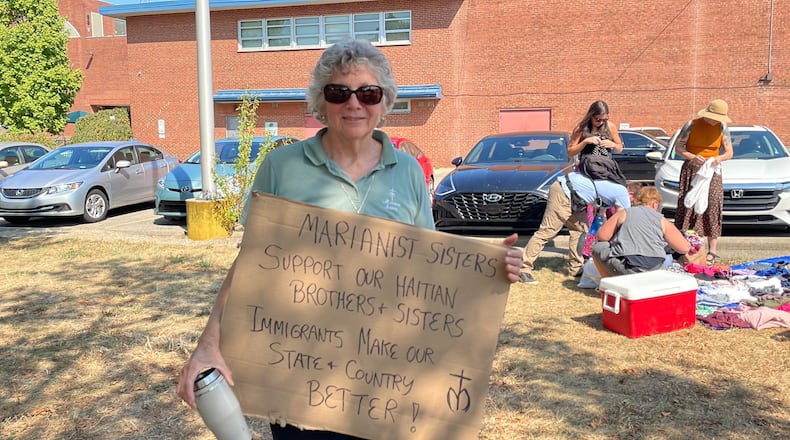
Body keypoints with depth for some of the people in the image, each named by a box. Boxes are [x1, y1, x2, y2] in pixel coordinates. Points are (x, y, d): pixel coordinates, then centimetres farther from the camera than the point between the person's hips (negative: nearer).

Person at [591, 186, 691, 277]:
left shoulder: (623, 213, 11)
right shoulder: (662, 221, 14)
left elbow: (602, 236, 5)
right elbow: (685, 248, 10)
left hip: (625, 268, -2)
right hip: (653, 272, 3)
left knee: (598, 247, 21)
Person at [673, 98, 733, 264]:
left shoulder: (722, 128, 5)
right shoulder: (692, 125, -3)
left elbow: (729, 152, 7)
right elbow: (678, 148, -4)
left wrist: (719, 158, -16)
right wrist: (693, 157, -21)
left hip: (712, 171, 2)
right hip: (691, 170, -1)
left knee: (712, 207, -7)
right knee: (688, 206, -5)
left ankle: (713, 251, -6)